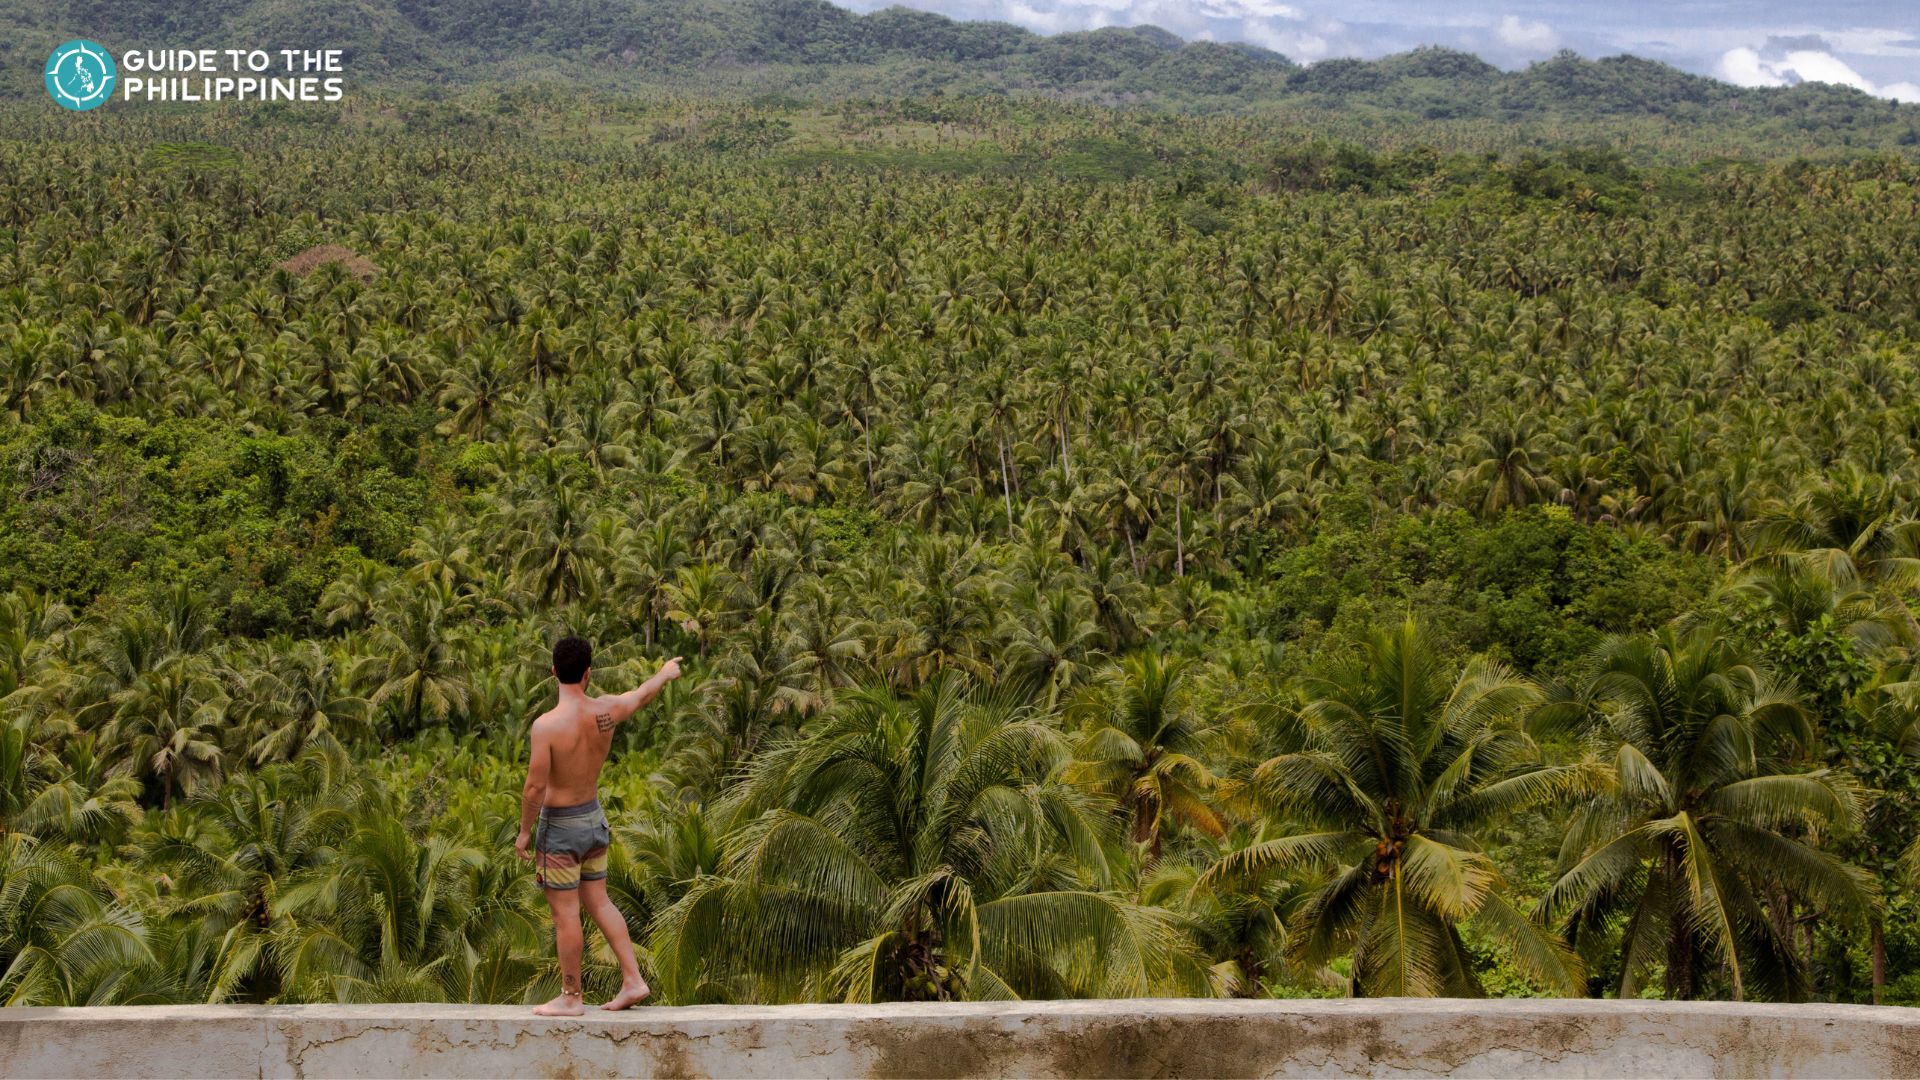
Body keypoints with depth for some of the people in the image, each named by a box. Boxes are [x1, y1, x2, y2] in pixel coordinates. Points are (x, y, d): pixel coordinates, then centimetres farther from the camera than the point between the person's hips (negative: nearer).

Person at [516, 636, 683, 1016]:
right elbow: (644, 694, 14)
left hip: (560, 827, -6)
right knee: (598, 902, 17)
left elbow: (535, 787, -22)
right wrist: (667, 672, 34)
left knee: (565, 913, 3)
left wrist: (524, 831, -7)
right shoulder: (606, 711, -7)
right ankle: (633, 980, 16)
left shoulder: (546, 724, -23)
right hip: (594, 818, 6)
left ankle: (571, 997, 12)